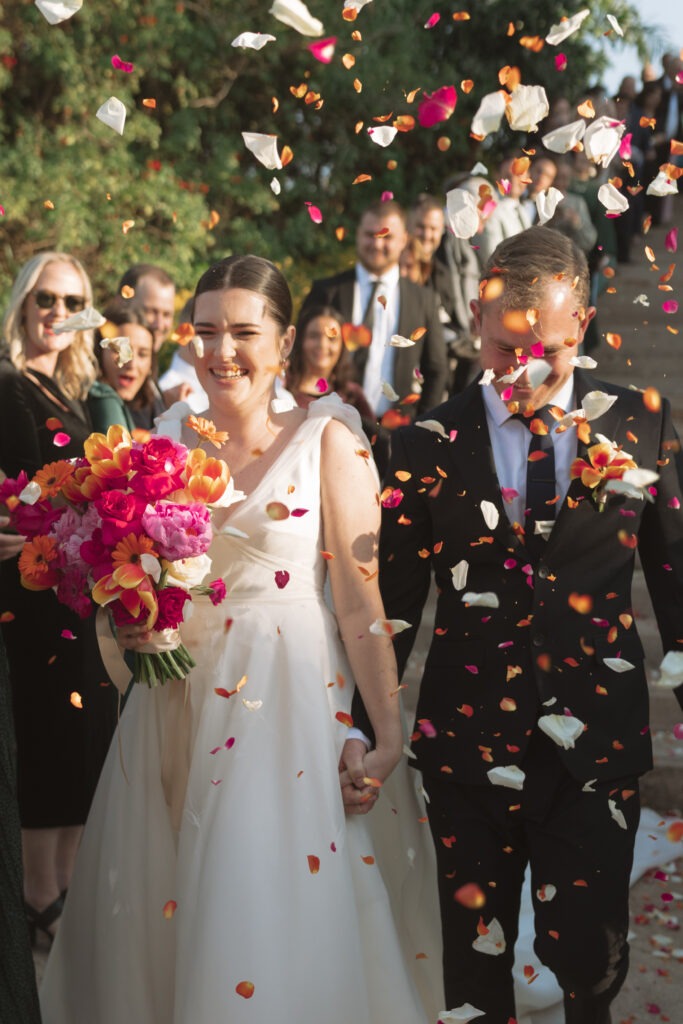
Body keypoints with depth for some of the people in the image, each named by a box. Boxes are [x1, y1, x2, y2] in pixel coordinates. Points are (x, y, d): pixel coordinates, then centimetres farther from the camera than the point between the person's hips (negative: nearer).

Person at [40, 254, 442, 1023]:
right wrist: (127, 625, -4)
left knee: (277, 915, -5)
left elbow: (360, 599, -8)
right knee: (153, 915, 10)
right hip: (176, 698, 4)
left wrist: (389, 734, -13)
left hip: (286, 701, -4)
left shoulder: (325, 441, -4)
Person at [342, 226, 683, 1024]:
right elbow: (391, 606, 1)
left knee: (589, 958, 3)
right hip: (470, 742, 1)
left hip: (597, 746, 0)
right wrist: (358, 727, -9)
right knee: (475, 958, 11)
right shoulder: (428, 447, -2)